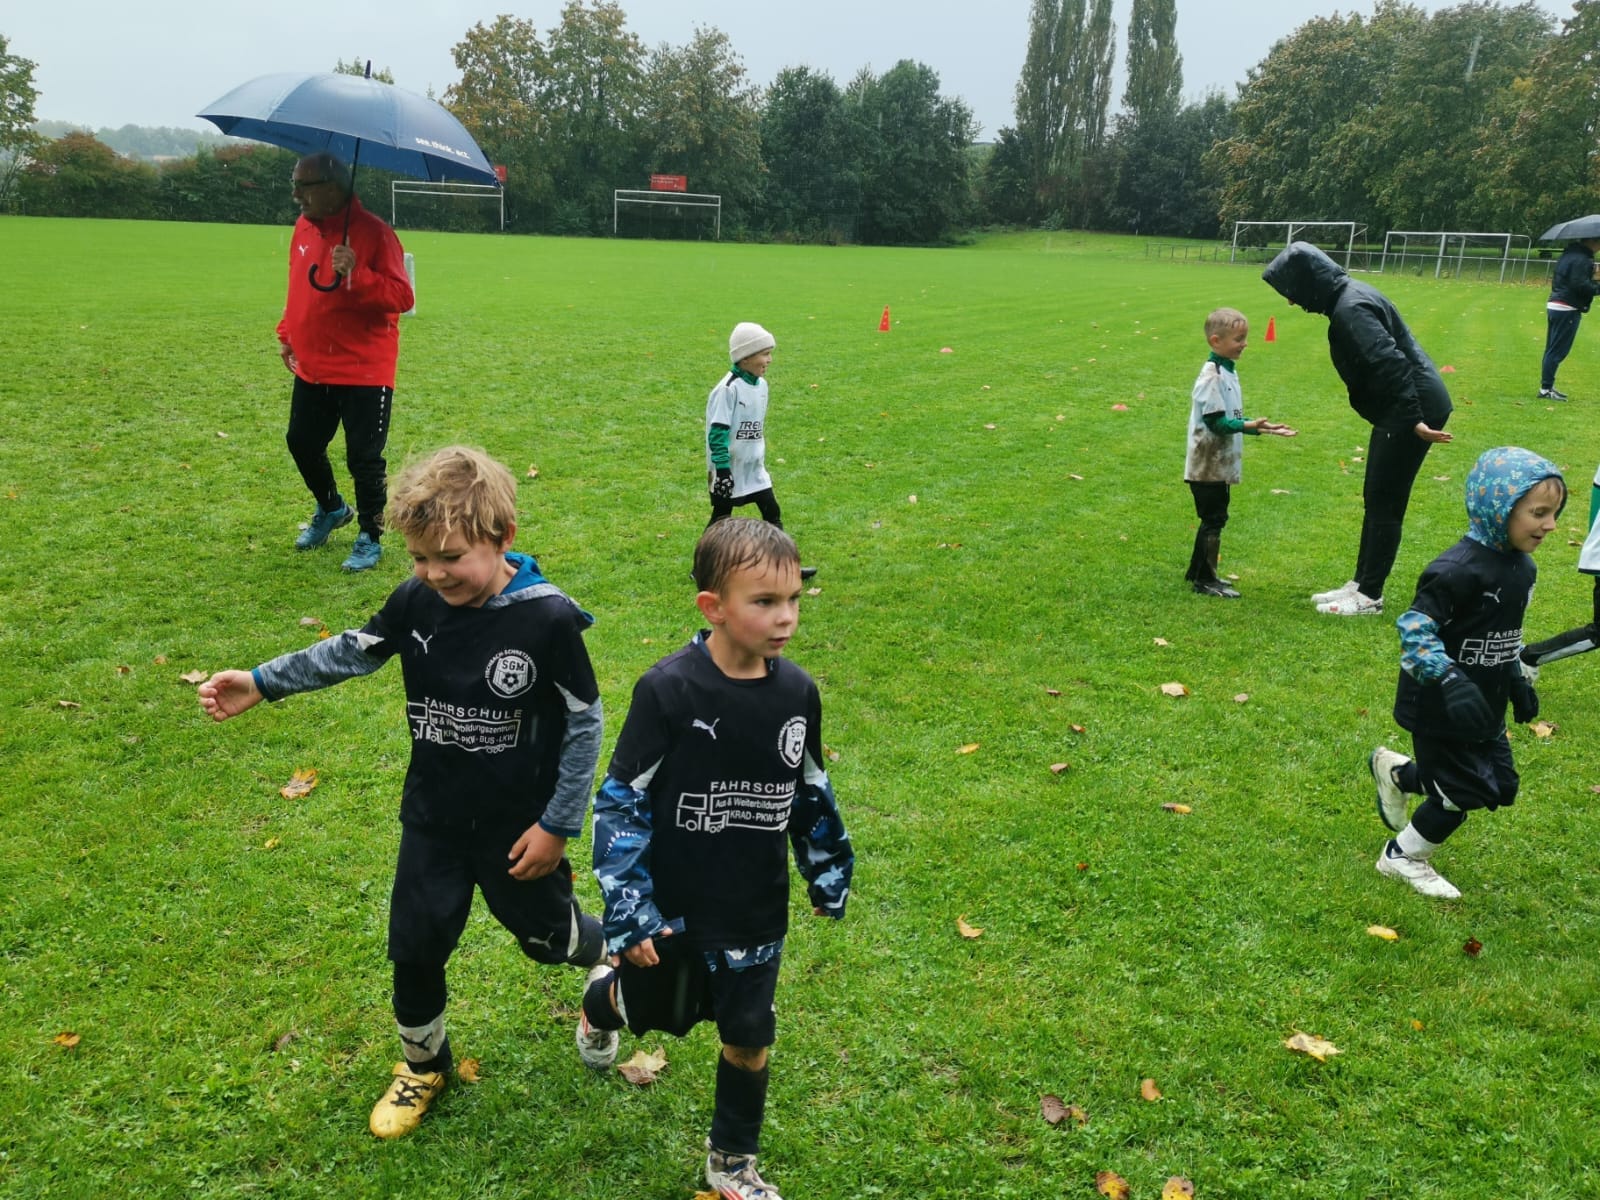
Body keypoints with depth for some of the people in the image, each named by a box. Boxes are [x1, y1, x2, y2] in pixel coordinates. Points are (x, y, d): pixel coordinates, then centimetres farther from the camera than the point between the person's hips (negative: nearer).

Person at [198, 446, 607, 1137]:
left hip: (518, 826, -4)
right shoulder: (416, 601, -13)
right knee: (414, 949, 14)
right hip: (433, 819, 4)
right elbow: (352, 652, 6)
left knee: (544, 933, 17)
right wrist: (261, 683, 0)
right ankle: (424, 1066, 42)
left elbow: (584, 724, -16)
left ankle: (615, 952, 52)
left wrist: (557, 825, -14)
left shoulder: (548, 619, -25)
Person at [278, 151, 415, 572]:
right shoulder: (304, 227, 8)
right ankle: (331, 508, 41)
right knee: (302, 443, 16)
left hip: (364, 371, -7)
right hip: (311, 367, 7)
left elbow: (402, 297, -20)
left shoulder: (373, 232, -14)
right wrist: (287, 335, 19)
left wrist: (356, 275, -31)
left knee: (364, 458, -1)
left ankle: (370, 538, 15)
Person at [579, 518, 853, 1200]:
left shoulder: (797, 692, -10)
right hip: (671, 907, -3)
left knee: (747, 1037, 13)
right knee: (658, 1011, 21)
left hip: (756, 913, 3)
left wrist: (829, 875, 14)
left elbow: (811, 793, 6)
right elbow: (621, 803, -16)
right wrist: (627, 911, -18)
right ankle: (601, 1001, 58)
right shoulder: (669, 690, -23)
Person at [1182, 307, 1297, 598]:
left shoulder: (1228, 371, 11)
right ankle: (1205, 580, 5)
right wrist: (1250, 426, -31)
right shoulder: (1212, 376, -18)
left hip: (1220, 464, 9)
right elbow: (1216, 422, -22)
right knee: (1213, 520, -3)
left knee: (1214, 518, 15)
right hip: (1208, 465, -9)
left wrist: (1262, 426, 9)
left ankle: (1198, 572, 26)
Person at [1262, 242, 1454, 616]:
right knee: (1375, 499, 15)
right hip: (1398, 409, 10)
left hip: (1414, 410, -10)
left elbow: (1391, 363, -29)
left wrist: (1414, 420, -30)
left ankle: (1370, 596, 6)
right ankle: (1360, 584, 23)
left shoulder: (1351, 308, -21)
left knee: (1385, 503, -2)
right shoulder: (1347, 297, 11)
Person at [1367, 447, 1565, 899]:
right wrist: (1450, 680, -37)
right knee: (1463, 792, 3)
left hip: (1483, 706, 9)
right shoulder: (1459, 570, -26)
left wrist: (1518, 680, 19)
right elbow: (1414, 627, -29)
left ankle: (1396, 772, 34)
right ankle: (1402, 857, 28)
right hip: (1440, 708, -9)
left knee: (1499, 787, 14)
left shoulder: (1521, 567, 4)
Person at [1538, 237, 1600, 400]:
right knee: (1557, 351, -5)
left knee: (1551, 349, 13)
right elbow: (1580, 285, -24)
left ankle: (1547, 387, 19)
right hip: (1567, 309, -10)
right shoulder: (1582, 259, -16)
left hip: (1554, 306, 10)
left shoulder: (1568, 254, 15)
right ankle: (1546, 389, -3)